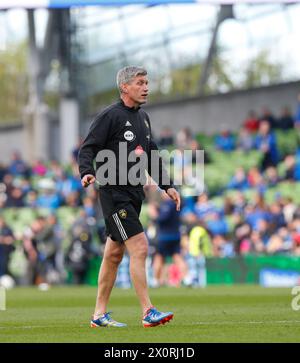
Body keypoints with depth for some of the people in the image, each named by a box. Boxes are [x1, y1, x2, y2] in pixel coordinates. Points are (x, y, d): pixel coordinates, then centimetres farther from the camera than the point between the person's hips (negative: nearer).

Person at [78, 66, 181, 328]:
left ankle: (100, 314, 17)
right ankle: (148, 312, -14)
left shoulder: (142, 117, 17)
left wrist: (167, 186, 22)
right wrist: (87, 173, -29)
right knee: (139, 247, -15)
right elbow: (88, 148, -11)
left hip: (134, 194, 8)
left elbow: (152, 155, 25)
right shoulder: (110, 116, -8)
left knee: (114, 254, 11)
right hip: (115, 192, -8)